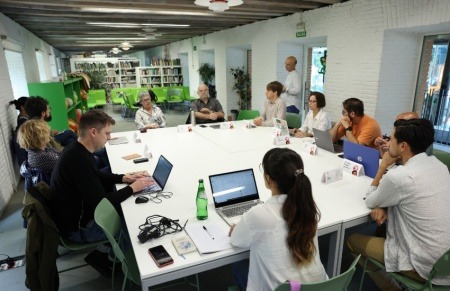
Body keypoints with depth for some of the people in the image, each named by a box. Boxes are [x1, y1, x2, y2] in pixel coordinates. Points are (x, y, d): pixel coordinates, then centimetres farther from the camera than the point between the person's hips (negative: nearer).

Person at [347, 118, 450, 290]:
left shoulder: (398, 176, -26)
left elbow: (370, 202, -7)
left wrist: (383, 166, -5)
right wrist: (384, 207, -3)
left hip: (428, 266, -8)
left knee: (352, 240, 7)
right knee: (383, 225, 25)